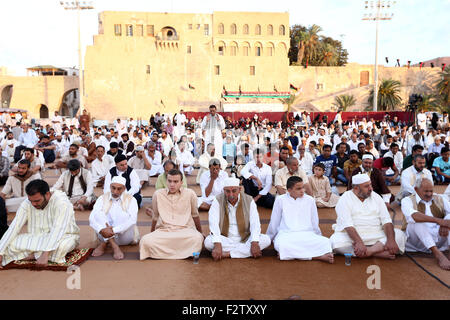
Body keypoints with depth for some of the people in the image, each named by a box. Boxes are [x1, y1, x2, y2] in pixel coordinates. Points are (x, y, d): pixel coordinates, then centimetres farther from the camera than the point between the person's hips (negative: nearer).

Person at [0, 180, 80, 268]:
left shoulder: (61, 201, -23)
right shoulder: (27, 204, -7)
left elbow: (58, 229, -32)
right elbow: (14, 228, -10)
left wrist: (45, 254, -40)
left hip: (63, 236, -3)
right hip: (37, 238, 4)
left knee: (60, 246, -39)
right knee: (9, 243, -18)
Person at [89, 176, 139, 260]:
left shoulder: (130, 199, -2)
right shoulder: (102, 199, 3)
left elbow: (132, 220, -19)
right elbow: (92, 218, -11)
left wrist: (113, 230, -32)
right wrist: (101, 230, -32)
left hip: (125, 237, -2)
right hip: (105, 236, 2)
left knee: (122, 213, -26)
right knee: (99, 213, -22)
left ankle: (104, 244, -21)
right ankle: (114, 246, -32)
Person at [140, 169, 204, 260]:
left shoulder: (190, 194, 3)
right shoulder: (158, 194, 5)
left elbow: (195, 215, 17)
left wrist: (200, 232, 24)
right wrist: (151, 234, 26)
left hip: (185, 230, -1)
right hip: (163, 230, 1)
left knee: (197, 238, -34)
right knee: (146, 240, -29)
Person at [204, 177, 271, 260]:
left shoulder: (249, 200, -5)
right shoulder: (218, 200, -8)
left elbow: (255, 223, -11)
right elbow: (213, 223, -18)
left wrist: (254, 243, -27)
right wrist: (217, 244, -32)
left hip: (244, 239, 1)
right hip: (225, 239, -1)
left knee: (266, 240, -23)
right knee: (208, 242, -30)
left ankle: (227, 254, -24)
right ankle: (245, 250, -21)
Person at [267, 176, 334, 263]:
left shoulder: (310, 200, 10)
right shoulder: (280, 200, 4)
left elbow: (315, 222, 21)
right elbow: (274, 222, 14)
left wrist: (318, 237, 26)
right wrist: (269, 238, 20)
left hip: (307, 234, 2)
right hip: (286, 234, -1)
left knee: (325, 242, -27)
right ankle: (319, 256, -35)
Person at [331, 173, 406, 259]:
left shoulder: (376, 197, 9)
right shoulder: (345, 199, -4)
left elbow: (386, 220, 0)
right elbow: (347, 225, -17)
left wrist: (391, 240, -18)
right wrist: (359, 242, -32)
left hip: (376, 235, 3)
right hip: (351, 235, -3)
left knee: (400, 235, -18)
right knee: (336, 242, -33)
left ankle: (369, 251, -32)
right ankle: (378, 252, -27)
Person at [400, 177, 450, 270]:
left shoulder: (440, 199, 16)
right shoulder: (407, 200, 1)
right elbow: (412, 215, -22)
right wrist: (438, 220, -33)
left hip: (440, 237, 4)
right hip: (419, 240, -3)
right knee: (416, 221, -29)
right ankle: (438, 254, -35)